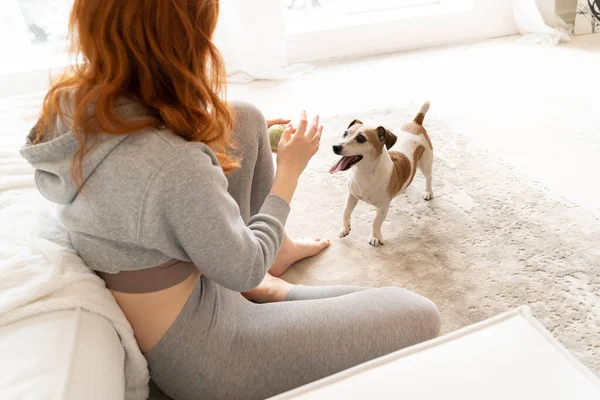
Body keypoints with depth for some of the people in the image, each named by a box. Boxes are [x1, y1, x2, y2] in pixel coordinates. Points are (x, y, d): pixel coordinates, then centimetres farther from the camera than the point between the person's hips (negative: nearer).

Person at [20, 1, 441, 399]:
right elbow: (246, 272, -20)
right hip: (198, 355, -7)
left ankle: (273, 247, 21)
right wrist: (290, 169, -10)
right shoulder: (174, 167, -36)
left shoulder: (68, 104, -10)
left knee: (244, 118, 8)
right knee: (419, 316, -2)